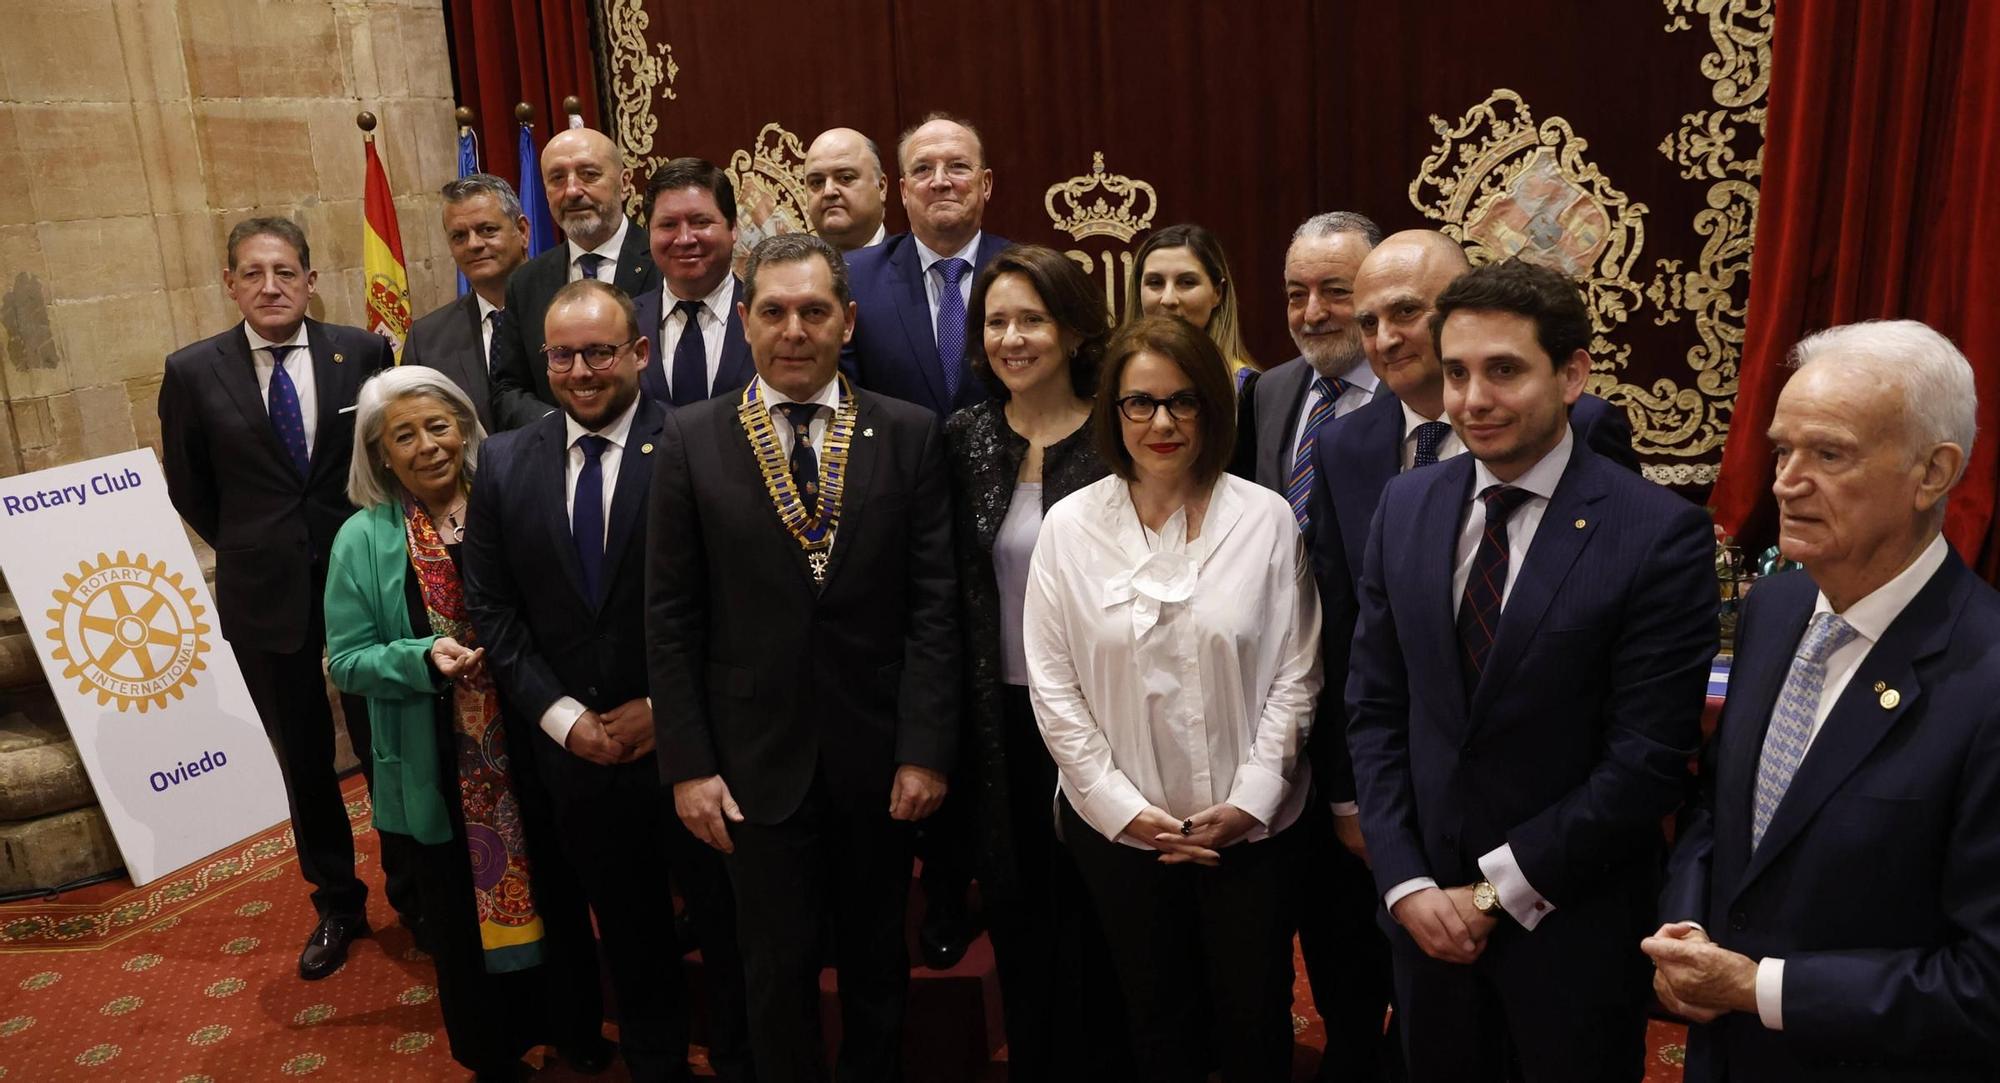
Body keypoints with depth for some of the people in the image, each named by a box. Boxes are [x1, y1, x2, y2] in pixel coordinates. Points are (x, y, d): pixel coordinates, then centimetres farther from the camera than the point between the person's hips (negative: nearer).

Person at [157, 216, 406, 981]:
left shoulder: (363, 352, -6)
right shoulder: (193, 372, -4)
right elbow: (189, 487, 8)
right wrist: (251, 548, 7)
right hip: (264, 592, 1)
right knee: (303, 758, 13)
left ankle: (412, 890, 30)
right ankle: (336, 904, 31)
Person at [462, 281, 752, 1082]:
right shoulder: (505, 463, 2)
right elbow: (493, 610, 2)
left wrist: (666, 707, -12)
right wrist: (561, 715, -7)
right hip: (574, 747, 4)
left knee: (725, 917, 13)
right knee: (626, 926, 20)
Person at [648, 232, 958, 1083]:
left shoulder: (909, 434, -2)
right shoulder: (692, 438, -2)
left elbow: (934, 602, -4)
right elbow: (671, 616, -2)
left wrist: (925, 749, -9)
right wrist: (688, 762, -6)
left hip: (878, 755, 1)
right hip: (758, 757, 0)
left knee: (876, 959, 19)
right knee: (778, 968, 14)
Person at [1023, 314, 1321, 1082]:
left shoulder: (1266, 518, -7)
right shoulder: (1070, 526, -6)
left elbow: (1295, 674, -3)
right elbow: (1052, 686, -4)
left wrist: (1250, 800, -9)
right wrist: (1122, 807, -8)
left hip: (1250, 824, 0)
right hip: (1117, 826, 1)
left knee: (1255, 1019, 14)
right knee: (1157, 1018, 18)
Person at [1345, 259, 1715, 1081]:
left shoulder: (1662, 534, -15)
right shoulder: (1405, 506, -1)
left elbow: (1649, 758, -16)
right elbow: (1373, 707, 1)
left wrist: (1497, 889, -12)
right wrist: (1406, 882, -6)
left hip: (1576, 920, -3)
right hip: (1427, 911, 4)